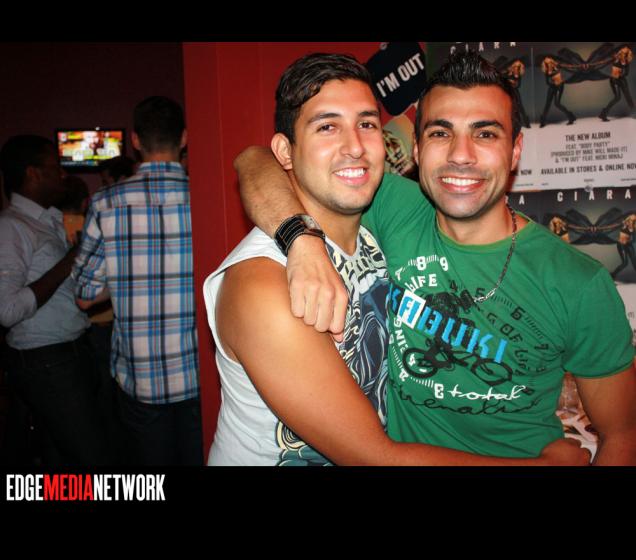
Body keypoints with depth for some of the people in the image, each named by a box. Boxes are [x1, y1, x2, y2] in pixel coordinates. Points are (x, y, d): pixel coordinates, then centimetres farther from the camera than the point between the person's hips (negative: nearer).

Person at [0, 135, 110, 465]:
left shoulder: (54, 221, 11)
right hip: (43, 362, -8)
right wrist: (69, 262, -20)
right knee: (91, 456, -3)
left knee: (63, 453, 17)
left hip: (75, 352, 8)